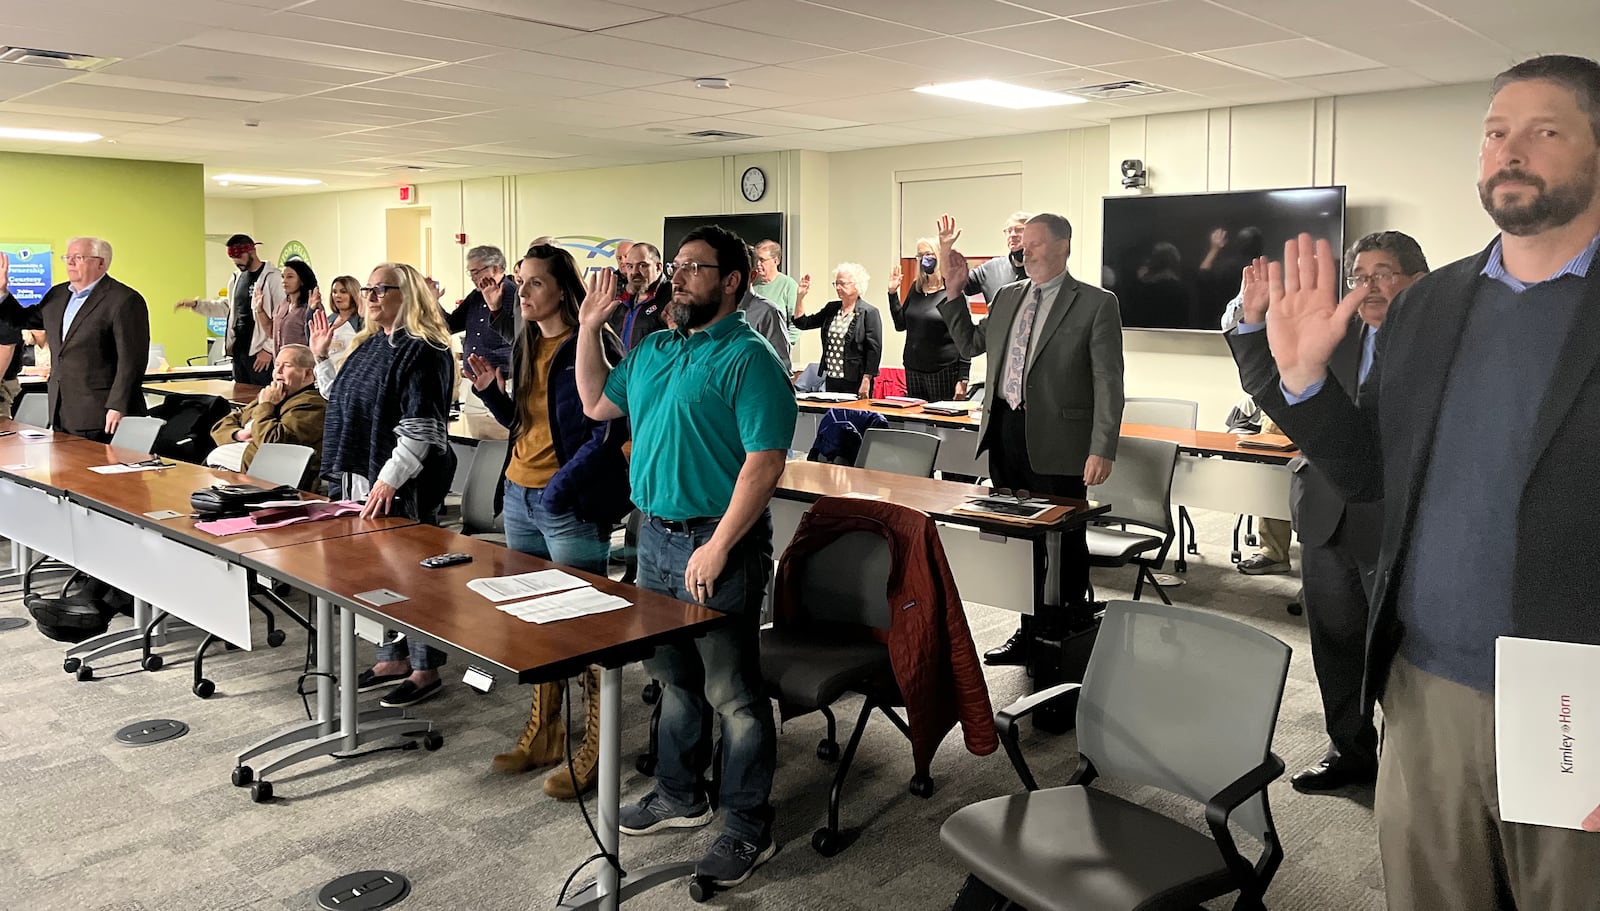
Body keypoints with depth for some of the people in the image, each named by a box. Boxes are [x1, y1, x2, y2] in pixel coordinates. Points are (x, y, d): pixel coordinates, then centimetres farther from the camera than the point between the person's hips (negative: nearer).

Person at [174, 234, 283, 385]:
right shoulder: (236, 279, 16)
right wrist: (196, 304, 16)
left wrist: (269, 349, -14)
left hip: (260, 353, -8)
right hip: (238, 350, 8)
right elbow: (227, 307, 29)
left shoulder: (273, 277, -9)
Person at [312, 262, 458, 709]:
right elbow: (341, 399, 27)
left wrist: (390, 479, -26)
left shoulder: (423, 352, -14)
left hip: (403, 485, -9)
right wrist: (321, 358, 21)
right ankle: (394, 658, 28)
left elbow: (421, 427, -21)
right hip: (361, 476, 9)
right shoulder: (367, 345, 14)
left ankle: (426, 669, 9)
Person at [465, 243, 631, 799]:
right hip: (520, 498, 8)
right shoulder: (527, 347, 13)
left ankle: (593, 748, 11)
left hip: (571, 504, -8)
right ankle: (543, 733, 29)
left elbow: (610, 429, -17)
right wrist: (491, 391, 4)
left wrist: (565, 483, -22)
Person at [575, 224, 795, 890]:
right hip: (656, 535, 8)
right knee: (673, 678, 20)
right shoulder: (653, 349, 11)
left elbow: (764, 461, -21)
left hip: (718, 542, -8)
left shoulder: (747, 359, -14)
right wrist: (589, 329, 15)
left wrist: (717, 548, -23)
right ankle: (678, 796, 37)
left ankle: (748, 829, 16)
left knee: (733, 695, 2)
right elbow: (597, 404, 24)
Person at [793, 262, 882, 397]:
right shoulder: (831, 309, 13)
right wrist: (800, 297, 5)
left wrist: (866, 382, -16)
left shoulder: (869, 313, -7)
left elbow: (874, 350, -11)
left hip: (855, 382, -6)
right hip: (831, 380, 6)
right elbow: (802, 323, 17)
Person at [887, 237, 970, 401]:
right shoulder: (916, 288, 10)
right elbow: (900, 324, 17)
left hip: (944, 372, -5)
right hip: (913, 370, 5)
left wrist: (963, 379, -14)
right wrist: (893, 293, 6)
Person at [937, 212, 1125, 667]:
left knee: (1062, 544, 5)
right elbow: (970, 344, 23)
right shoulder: (1007, 297, 12)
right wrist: (954, 291, 10)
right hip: (1004, 433, 6)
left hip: (1056, 441, -6)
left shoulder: (1096, 304, -6)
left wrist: (1102, 450, -16)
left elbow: (1108, 382, -9)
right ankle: (1029, 632, 28)